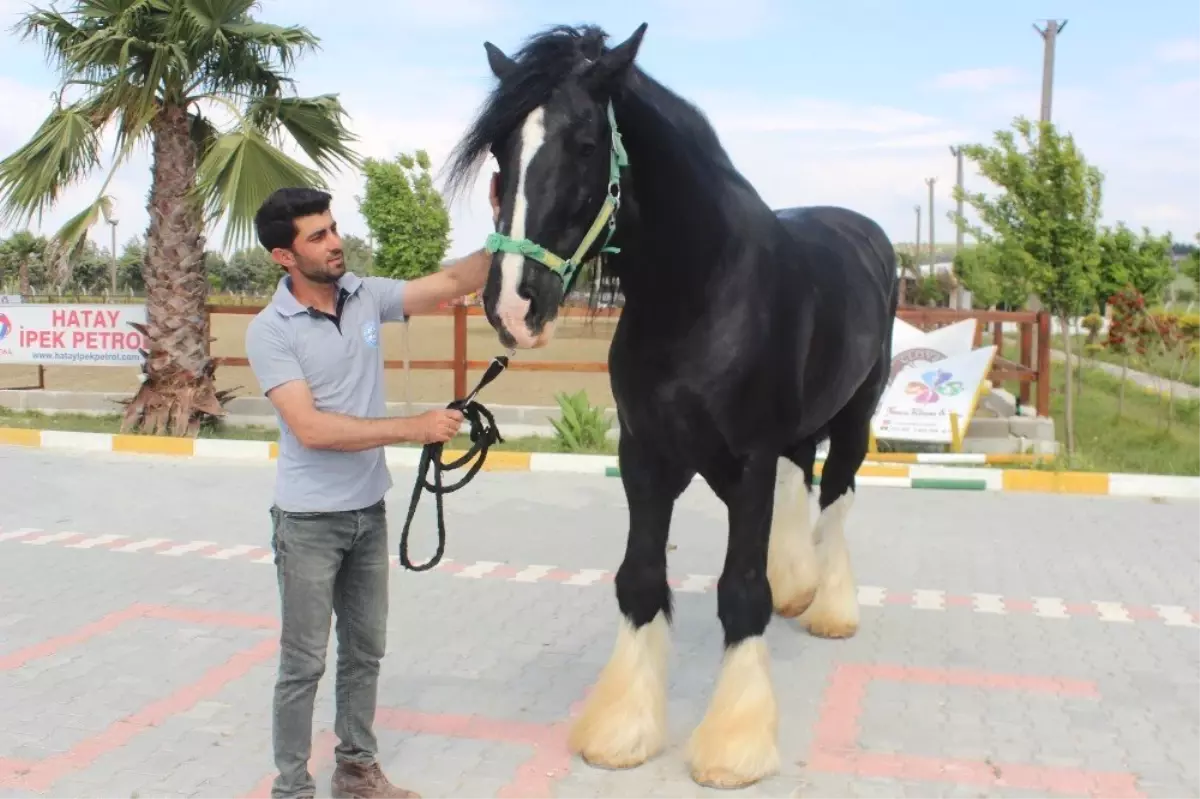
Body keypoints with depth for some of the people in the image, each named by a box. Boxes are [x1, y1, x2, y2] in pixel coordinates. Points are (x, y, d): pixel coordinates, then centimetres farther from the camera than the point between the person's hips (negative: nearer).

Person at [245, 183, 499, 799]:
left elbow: (454, 283, -4)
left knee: (365, 651, 17)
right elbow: (311, 428, -24)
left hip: (369, 511, 6)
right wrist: (414, 428, -27)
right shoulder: (270, 330, -16)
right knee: (304, 662, 5)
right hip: (309, 521, -5)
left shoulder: (367, 296, -1)